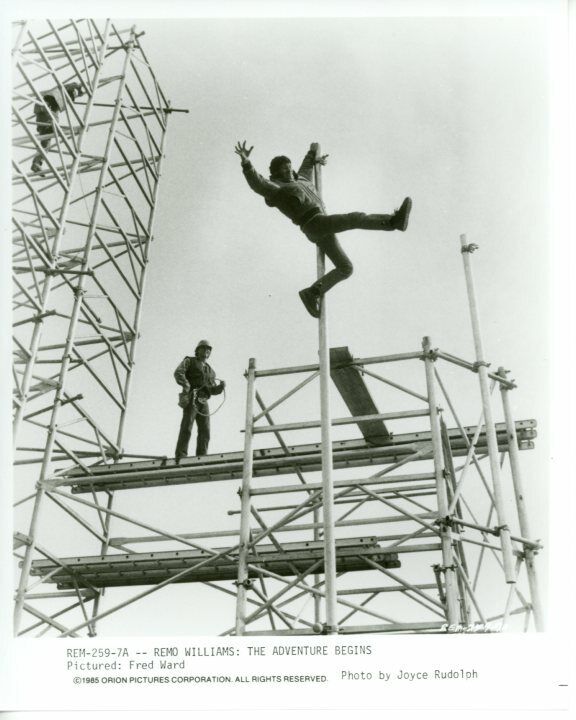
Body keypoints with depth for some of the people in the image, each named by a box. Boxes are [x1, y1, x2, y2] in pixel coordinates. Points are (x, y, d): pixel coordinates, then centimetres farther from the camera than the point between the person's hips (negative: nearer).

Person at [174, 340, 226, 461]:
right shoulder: (189, 361, 11)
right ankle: (181, 457, -22)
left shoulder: (210, 370, 29)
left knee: (205, 431, -6)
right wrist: (186, 385, -26)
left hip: (203, 402, 6)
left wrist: (221, 386, -3)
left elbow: (213, 390, 20)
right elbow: (178, 373, -8)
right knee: (187, 427, -18)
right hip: (191, 399, -6)